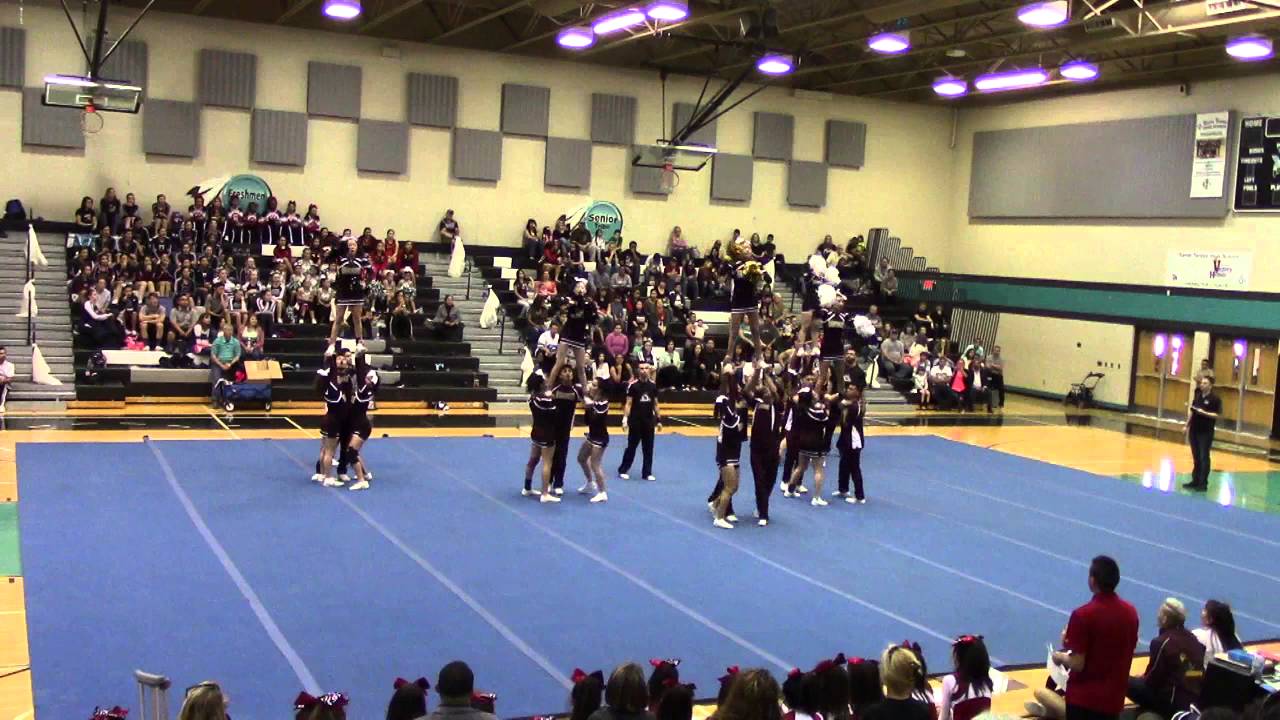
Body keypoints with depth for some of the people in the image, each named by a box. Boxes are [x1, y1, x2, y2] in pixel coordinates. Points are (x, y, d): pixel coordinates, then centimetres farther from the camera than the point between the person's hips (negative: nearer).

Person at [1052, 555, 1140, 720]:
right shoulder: (1130, 612, 0)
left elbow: (1077, 665, -18)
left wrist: (1061, 657, 3)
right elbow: (1121, 653, 12)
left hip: (1083, 697, -5)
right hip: (1114, 697, 5)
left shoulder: (1083, 615, -19)